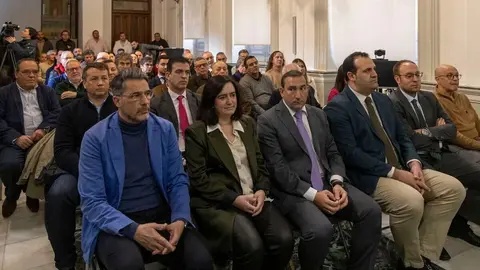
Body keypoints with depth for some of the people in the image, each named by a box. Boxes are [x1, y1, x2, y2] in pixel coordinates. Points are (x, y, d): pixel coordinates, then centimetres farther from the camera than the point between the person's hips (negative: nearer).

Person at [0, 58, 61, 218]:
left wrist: (43, 129, -13)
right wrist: (16, 137, -17)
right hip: (15, 141, -2)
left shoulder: (48, 92, 19)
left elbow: (57, 113, 6)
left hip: (42, 139, 2)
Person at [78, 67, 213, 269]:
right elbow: (92, 201, -10)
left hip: (162, 216, 3)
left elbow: (178, 181, 4)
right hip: (116, 225, -2)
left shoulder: (165, 129, 4)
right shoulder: (95, 138, -6)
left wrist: (180, 220, -15)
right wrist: (133, 229, -24)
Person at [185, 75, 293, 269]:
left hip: (254, 198, 5)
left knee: (284, 239, -21)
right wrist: (234, 199, -15)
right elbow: (198, 179, -7)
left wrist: (261, 191, -5)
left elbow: (260, 163, 15)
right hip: (218, 204, -5)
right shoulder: (196, 132, -1)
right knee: (252, 246, -29)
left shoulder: (247, 124, 16)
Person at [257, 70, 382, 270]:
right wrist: (312, 194, -20)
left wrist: (337, 183, -8)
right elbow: (277, 168, -13)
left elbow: (333, 153, 13)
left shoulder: (319, 114, 14)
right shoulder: (268, 121, -5)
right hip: (294, 191, -6)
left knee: (371, 211, -15)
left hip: (327, 184, 6)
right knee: (321, 229, -31)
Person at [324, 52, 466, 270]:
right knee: (412, 201, -32)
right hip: (368, 175, -8)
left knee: (454, 188, -5)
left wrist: (414, 163, -5)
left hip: (401, 168, 8)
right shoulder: (337, 107, -9)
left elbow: (402, 138, 17)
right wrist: (395, 173, -19)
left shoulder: (383, 100, 17)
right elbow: (351, 153, -18)